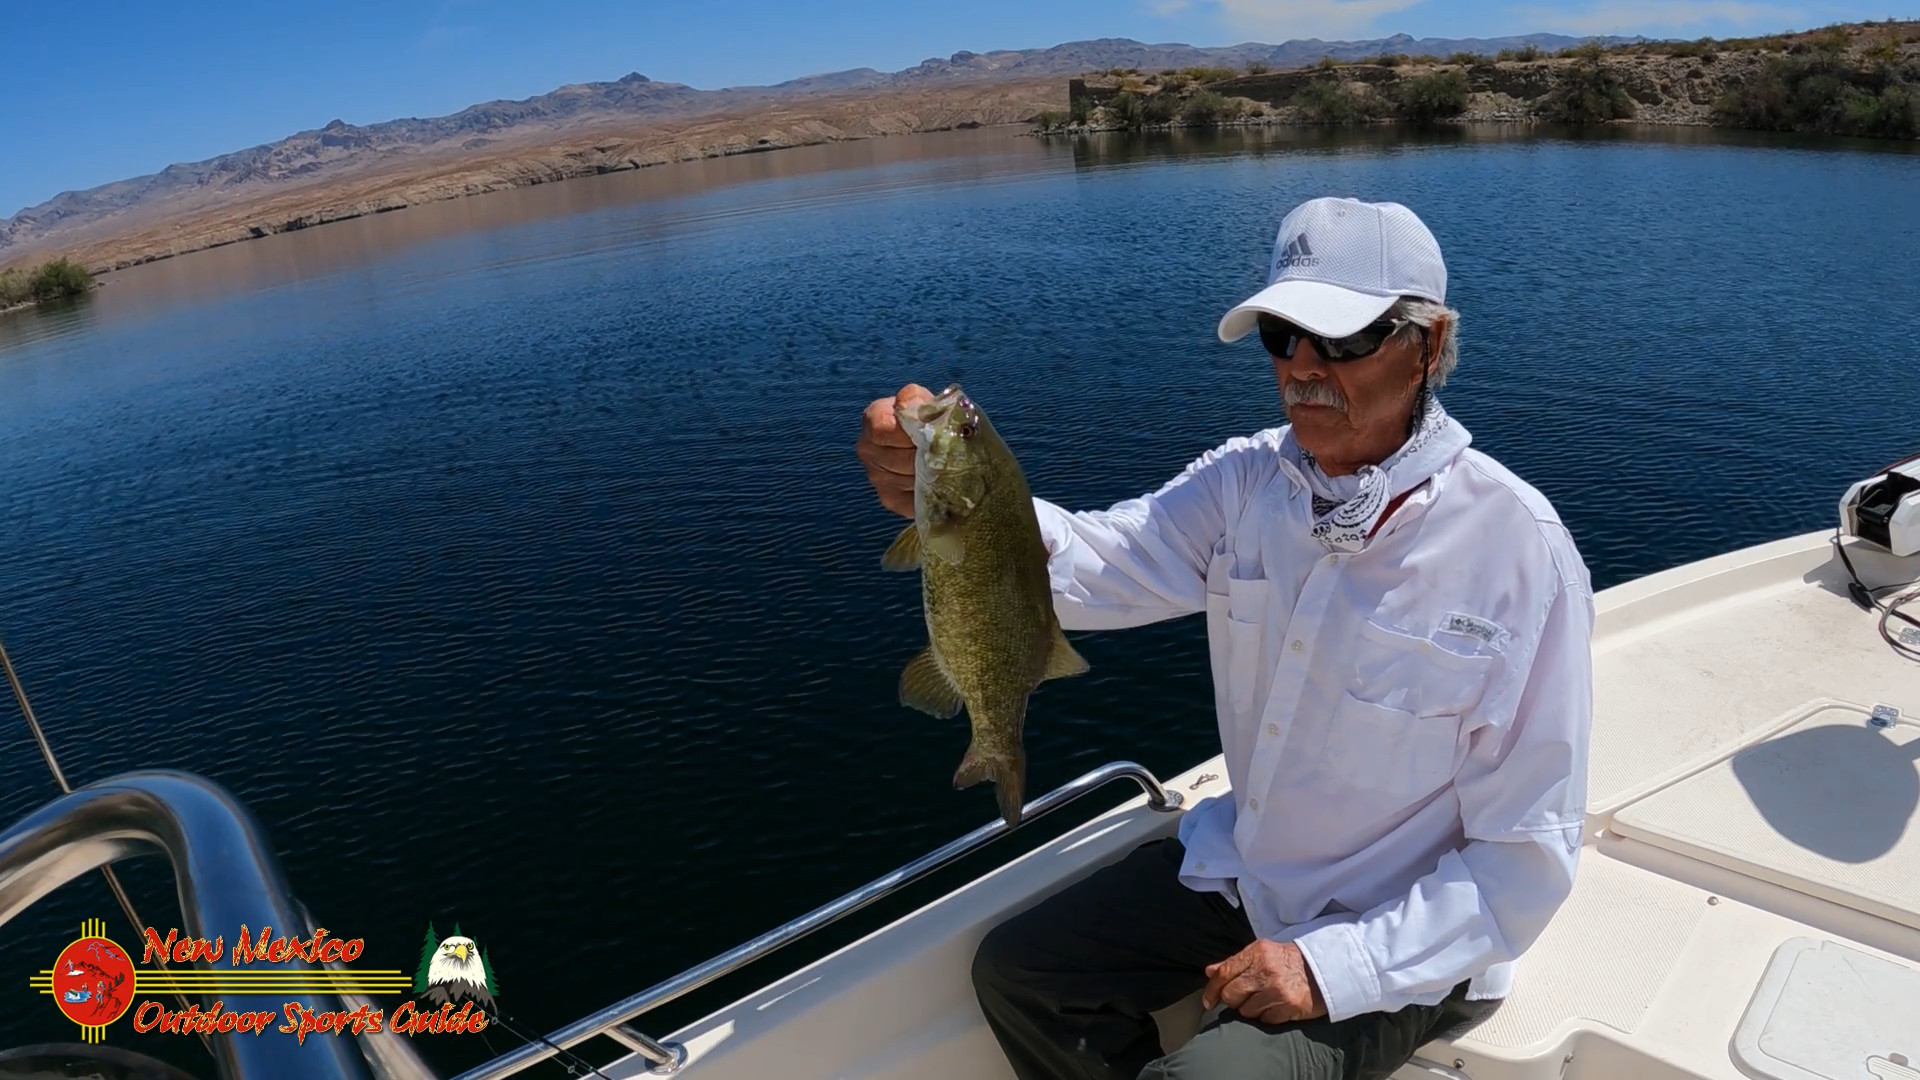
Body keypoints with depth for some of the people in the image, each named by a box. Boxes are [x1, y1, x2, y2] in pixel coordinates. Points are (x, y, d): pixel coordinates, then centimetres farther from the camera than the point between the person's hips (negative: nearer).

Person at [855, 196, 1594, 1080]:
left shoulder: (1519, 551, -22)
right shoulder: (1246, 482, -8)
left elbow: (1528, 853, -18)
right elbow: (1089, 566, -23)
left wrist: (1332, 968, -23)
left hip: (1400, 938, -5)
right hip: (1242, 867, 5)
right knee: (1015, 972, 5)